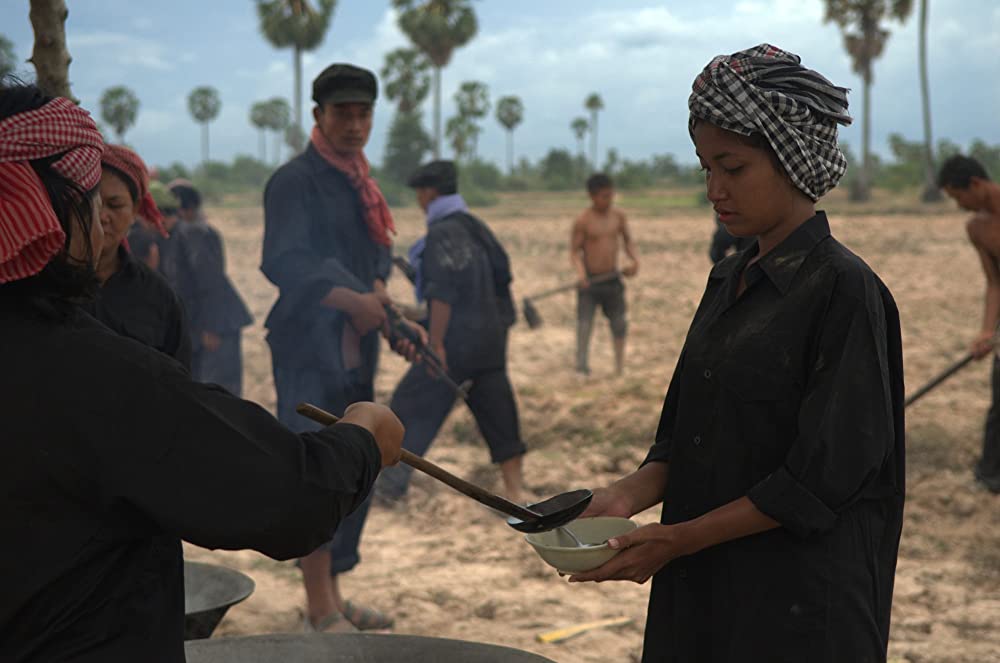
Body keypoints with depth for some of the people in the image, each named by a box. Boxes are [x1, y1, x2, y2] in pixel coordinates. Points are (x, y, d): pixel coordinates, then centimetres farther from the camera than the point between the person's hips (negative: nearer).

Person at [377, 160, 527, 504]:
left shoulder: (443, 232, -14)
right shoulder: (476, 227, 12)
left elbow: (443, 292, -22)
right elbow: (498, 280, 16)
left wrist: (436, 344, -20)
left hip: (455, 342, -8)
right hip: (489, 338, 8)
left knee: (412, 406, 5)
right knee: (497, 413, 9)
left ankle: (391, 482, 12)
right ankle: (515, 491, 8)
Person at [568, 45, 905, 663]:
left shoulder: (844, 289, -13)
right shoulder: (729, 281, 8)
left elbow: (825, 473, -17)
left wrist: (679, 538, -17)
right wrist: (631, 493, -7)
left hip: (797, 596, -6)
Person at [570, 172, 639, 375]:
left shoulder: (618, 216, 2)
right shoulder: (582, 221, -11)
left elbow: (628, 241, 11)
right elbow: (574, 251, -9)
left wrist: (635, 260, -9)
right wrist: (580, 272, -27)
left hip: (612, 279, 4)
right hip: (589, 281, -4)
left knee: (619, 324, 10)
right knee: (585, 324, -10)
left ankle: (620, 367, 24)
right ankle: (581, 363, -2)